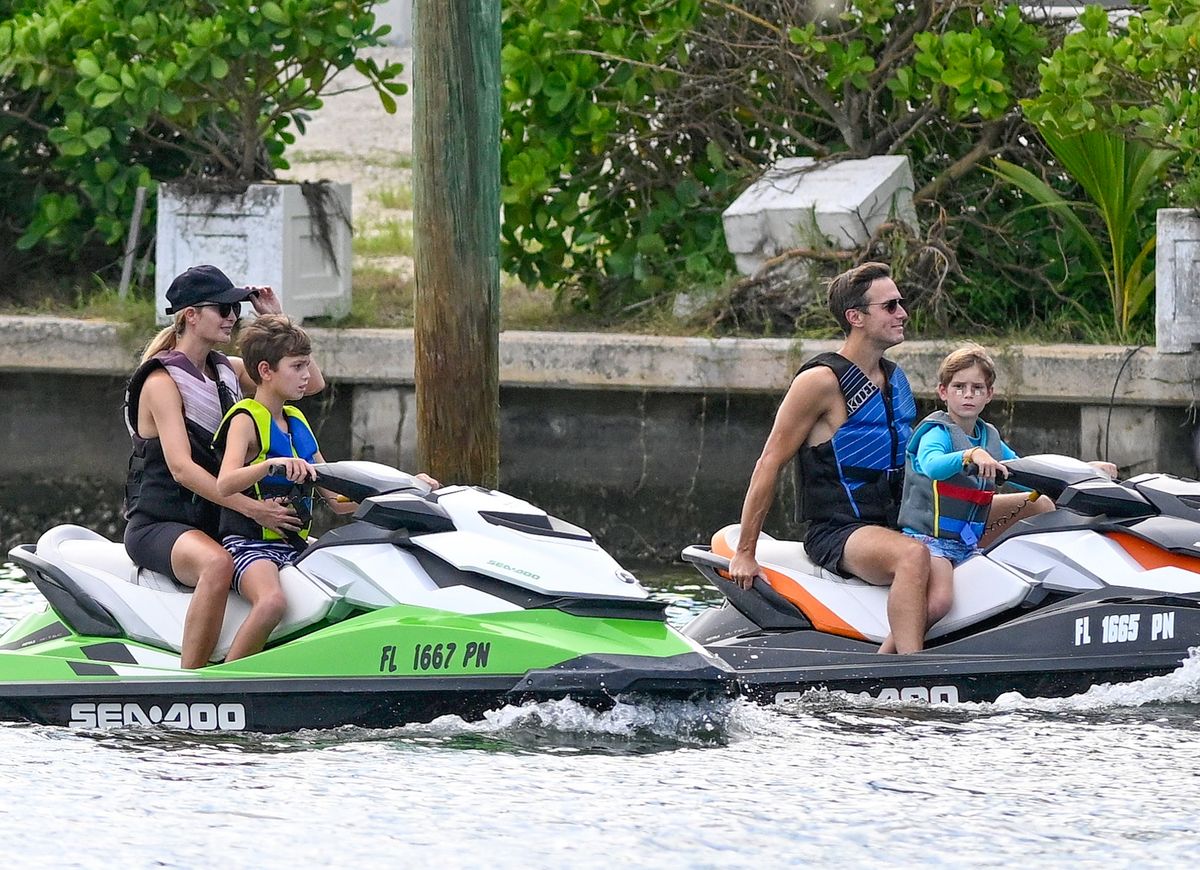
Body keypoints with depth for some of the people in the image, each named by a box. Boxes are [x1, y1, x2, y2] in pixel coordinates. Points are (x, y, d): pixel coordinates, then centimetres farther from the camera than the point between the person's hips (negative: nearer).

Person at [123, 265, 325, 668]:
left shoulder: (226, 370, 12)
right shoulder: (162, 381, -12)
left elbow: (312, 382, 10)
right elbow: (181, 467, -24)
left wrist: (277, 319, 2)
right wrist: (252, 509, -32)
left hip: (216, 523, 8)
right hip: (159, 525, -8)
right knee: (218, 564, -40)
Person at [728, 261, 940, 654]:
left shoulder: (895, 378, 17)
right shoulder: (820, 381, -7)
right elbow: (770, 463, -5)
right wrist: (744, 554, -6)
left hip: (893, 527, 7)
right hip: (837, 532, -7)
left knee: (936, 599, -27)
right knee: (913, 556, -38)